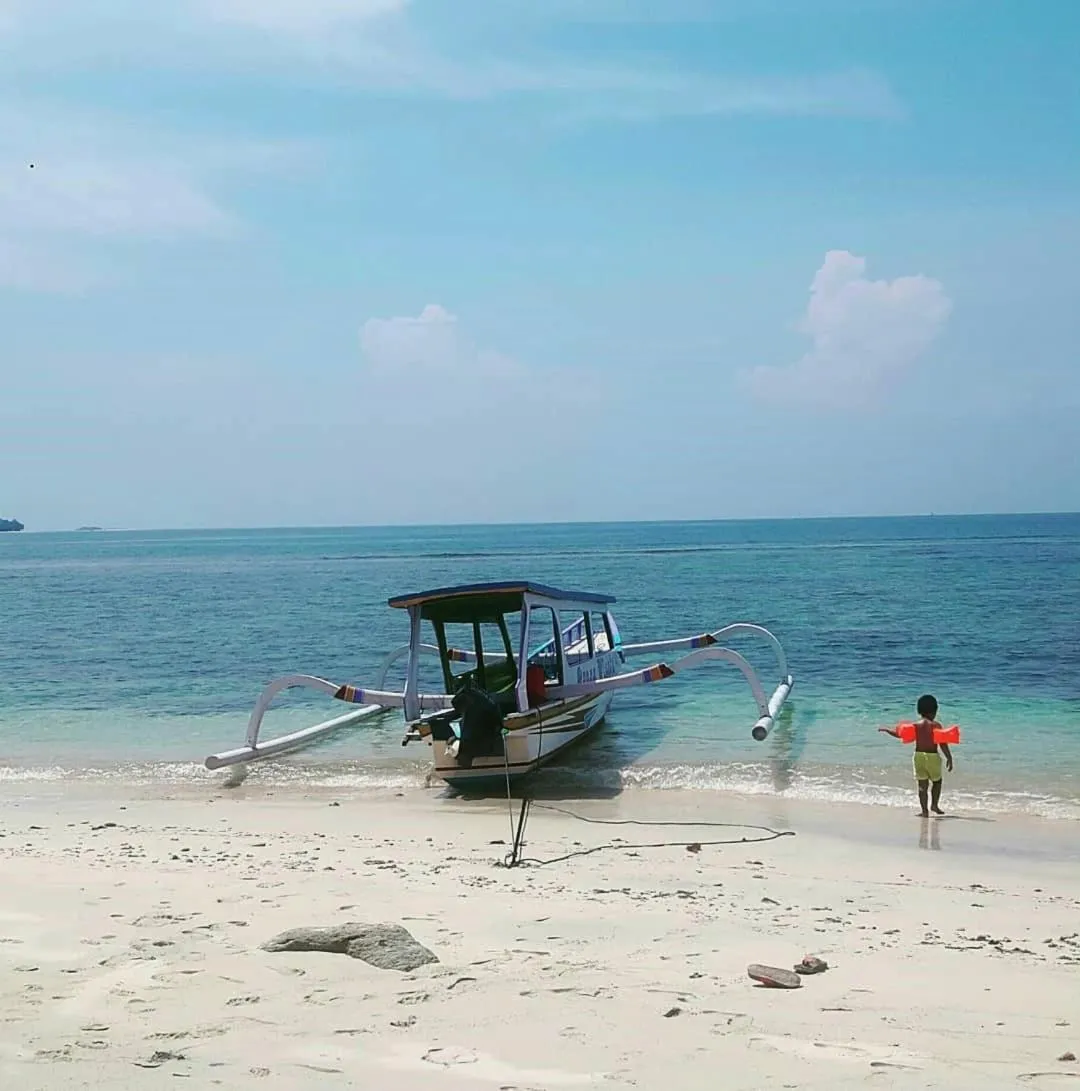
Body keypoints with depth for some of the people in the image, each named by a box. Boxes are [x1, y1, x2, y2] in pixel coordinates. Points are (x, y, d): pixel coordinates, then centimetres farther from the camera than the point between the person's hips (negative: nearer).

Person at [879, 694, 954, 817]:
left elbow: (898, 733, 5)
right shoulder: (936, 725, -7)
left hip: (919, 756, 2)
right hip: (932, 756, -2)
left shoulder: (916, 725, 1)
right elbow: (943, 744, -10)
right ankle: (935, 805, 15)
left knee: (922, 784, 7)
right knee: (937, 781, 20)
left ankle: (925, 810, 6)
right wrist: (949, 758, -4)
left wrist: (886, 729, 21)